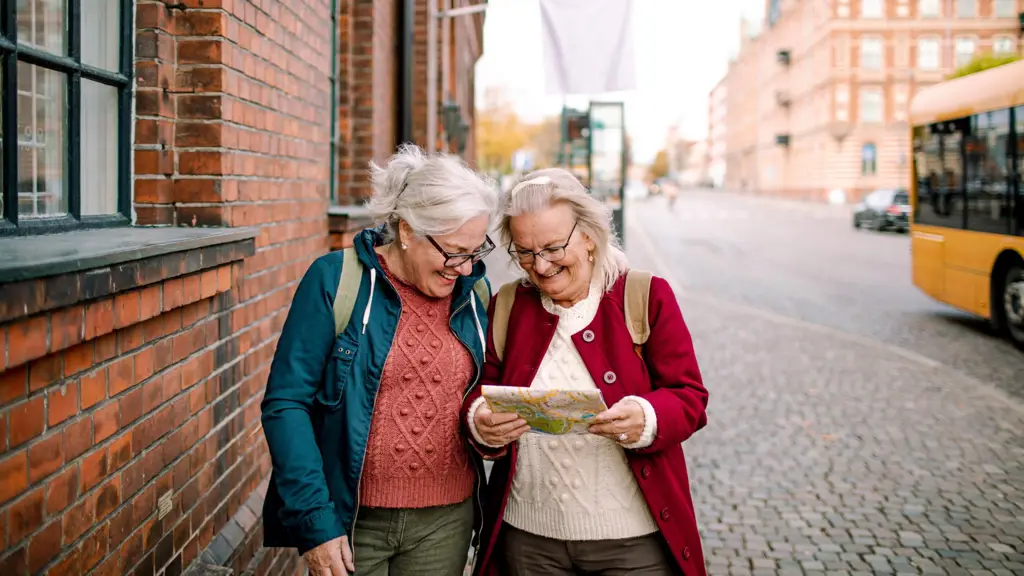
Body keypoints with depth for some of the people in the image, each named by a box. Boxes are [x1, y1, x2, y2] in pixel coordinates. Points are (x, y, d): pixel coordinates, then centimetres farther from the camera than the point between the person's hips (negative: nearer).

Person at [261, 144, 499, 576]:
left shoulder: (475, 291, 3)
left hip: (444, 523, 4)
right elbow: (286, 403, -11)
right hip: (348, 521, -3)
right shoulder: (336, 280, -10)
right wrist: (314, 520, -15)